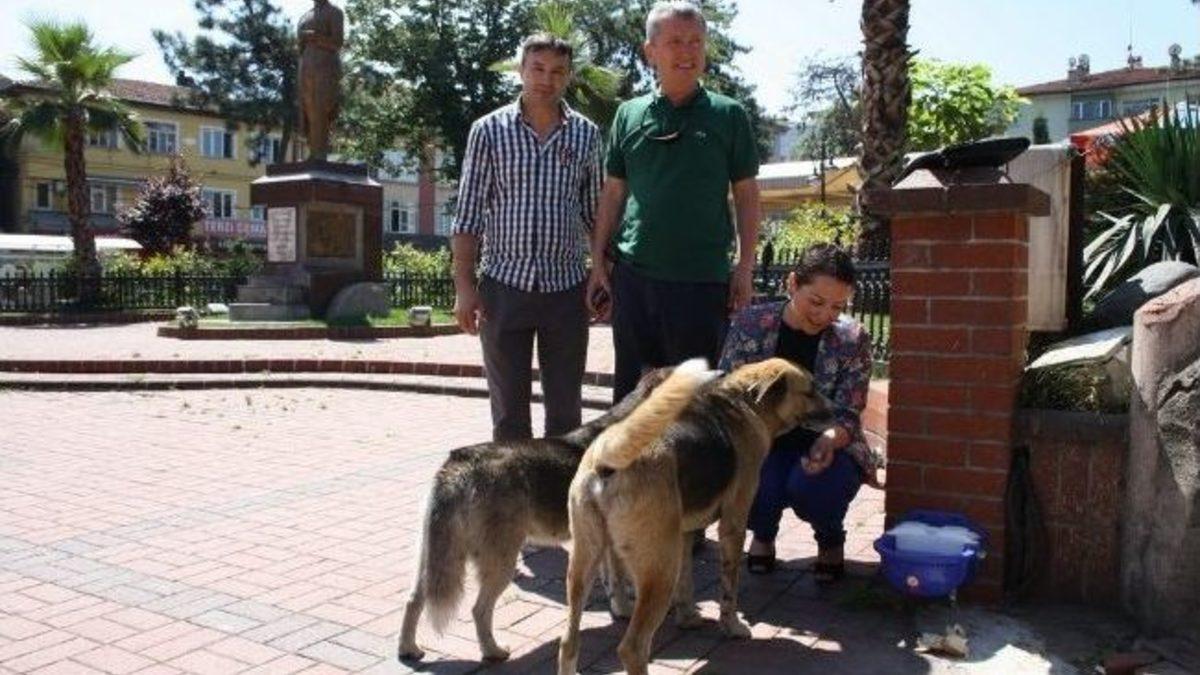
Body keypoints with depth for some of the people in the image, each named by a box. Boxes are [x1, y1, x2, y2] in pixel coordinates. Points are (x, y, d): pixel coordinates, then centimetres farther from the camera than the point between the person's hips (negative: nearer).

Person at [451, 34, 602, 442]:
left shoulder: (586, 135, 5)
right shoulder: (489, 130, 0)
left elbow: (595, 212, 10)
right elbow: (468, 215, -1)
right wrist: (464, 286, -6)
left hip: (566, 287, 1)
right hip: (504, 286, -1)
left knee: (566, 408, 8)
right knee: (508, 409, 7)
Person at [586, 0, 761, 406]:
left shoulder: (728, 115, 2)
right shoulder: (629, 115, 7)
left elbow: (746, 194, 4)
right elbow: (613, 193, 11)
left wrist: (745, 267, -3)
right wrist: (598, 263, 7)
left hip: (703, 279, -2)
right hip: (633, 273, 2)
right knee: (630, 389, 13)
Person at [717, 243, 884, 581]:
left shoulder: (852, 339, -11)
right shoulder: (750, 324, -10)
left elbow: (848, 415, -13)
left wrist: (830, 440, -36)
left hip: (826, 449, 0)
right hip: (765, 442, 1)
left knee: (809, 485, -34)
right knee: (758, 485, -33)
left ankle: (830, 540, 7)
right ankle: (763, 533, 10)